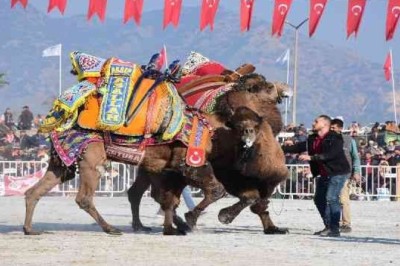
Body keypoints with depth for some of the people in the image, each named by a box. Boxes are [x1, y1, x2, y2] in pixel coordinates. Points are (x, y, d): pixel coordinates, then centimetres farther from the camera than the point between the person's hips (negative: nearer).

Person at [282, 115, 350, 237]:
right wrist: (280, 148, 0)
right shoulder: (312, 139, 9)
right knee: (319, 199, 10)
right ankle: (328, 227, 19)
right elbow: (298, 147, 8)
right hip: (323, 174, 9)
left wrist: (311, 158, -31)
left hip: (338, 172, -9)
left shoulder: (335, 138, -15)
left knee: (331, 198, -19)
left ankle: (335, 229, -17)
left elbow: (331, 154, -28)